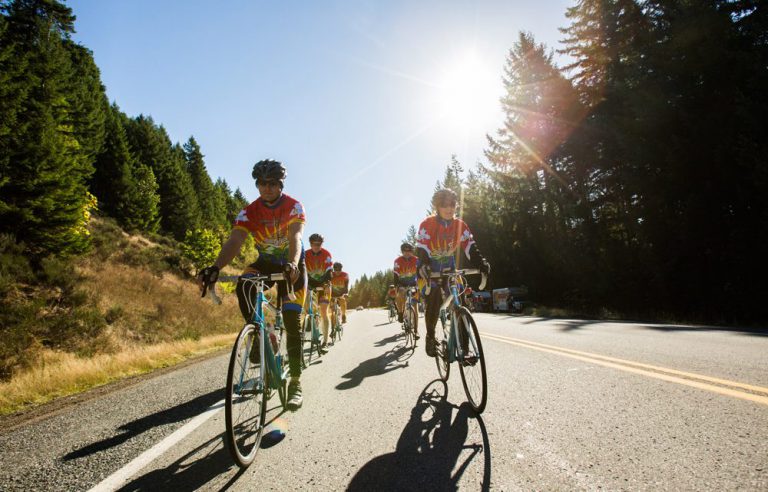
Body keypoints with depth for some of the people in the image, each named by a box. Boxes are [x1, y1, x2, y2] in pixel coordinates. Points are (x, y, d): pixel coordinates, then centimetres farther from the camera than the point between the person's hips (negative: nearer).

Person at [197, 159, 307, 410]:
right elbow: (234, 241, -27)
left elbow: (295, 238, -35)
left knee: (292, 321, -12)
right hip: (266, 262, 3)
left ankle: (296, 383, -4)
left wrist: (292, 265, -56)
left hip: (292, 266, -2)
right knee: (243, 286, -32)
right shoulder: (249, 212, -14)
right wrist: (215, 267, -47)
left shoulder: (294, 206, -19)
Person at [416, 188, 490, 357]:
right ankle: (430, 336, 2)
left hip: (449, 269, 3)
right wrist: (423, 268, -45)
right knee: (434, 300, -21)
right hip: (430, 270, -3)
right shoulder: (427, 224, -19)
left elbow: (470, 248, -18)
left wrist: (481, 264, -36)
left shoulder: (460, 225, -9)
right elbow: (421, 250, -27)